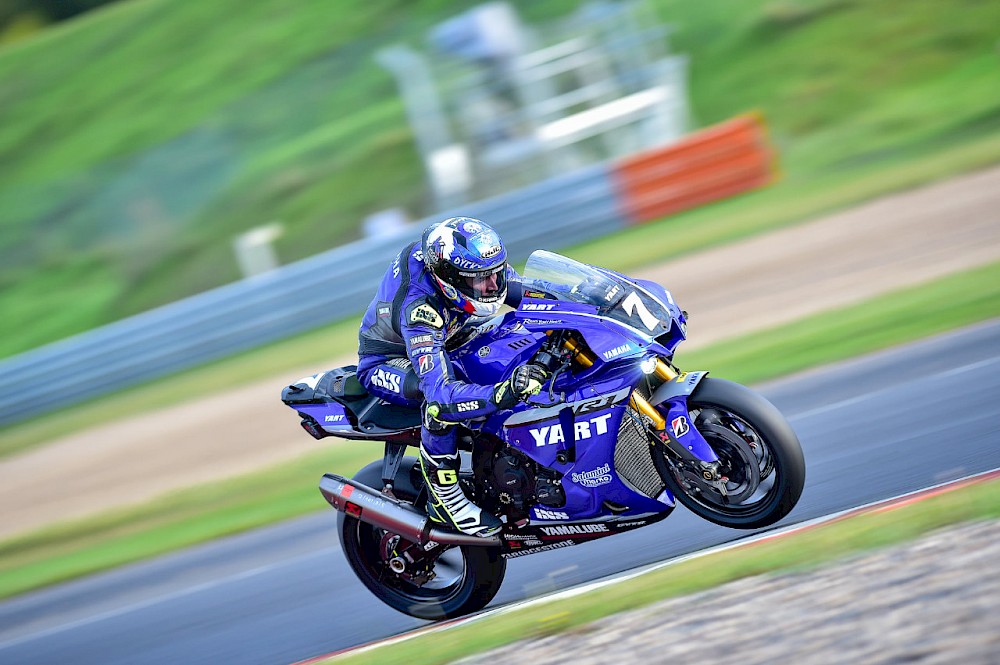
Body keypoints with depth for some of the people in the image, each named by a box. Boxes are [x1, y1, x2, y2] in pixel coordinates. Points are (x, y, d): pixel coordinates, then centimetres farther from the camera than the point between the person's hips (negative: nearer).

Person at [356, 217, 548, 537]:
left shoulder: (470, 262, -23)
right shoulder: (418, 308, -42)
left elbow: (528, 294, -4)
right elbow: (441, 394, -51)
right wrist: (505, 392, -64)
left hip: (446, 344, 8)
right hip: (387, 363, -8)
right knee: (440, 400, -40)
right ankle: (442, 496, -22)